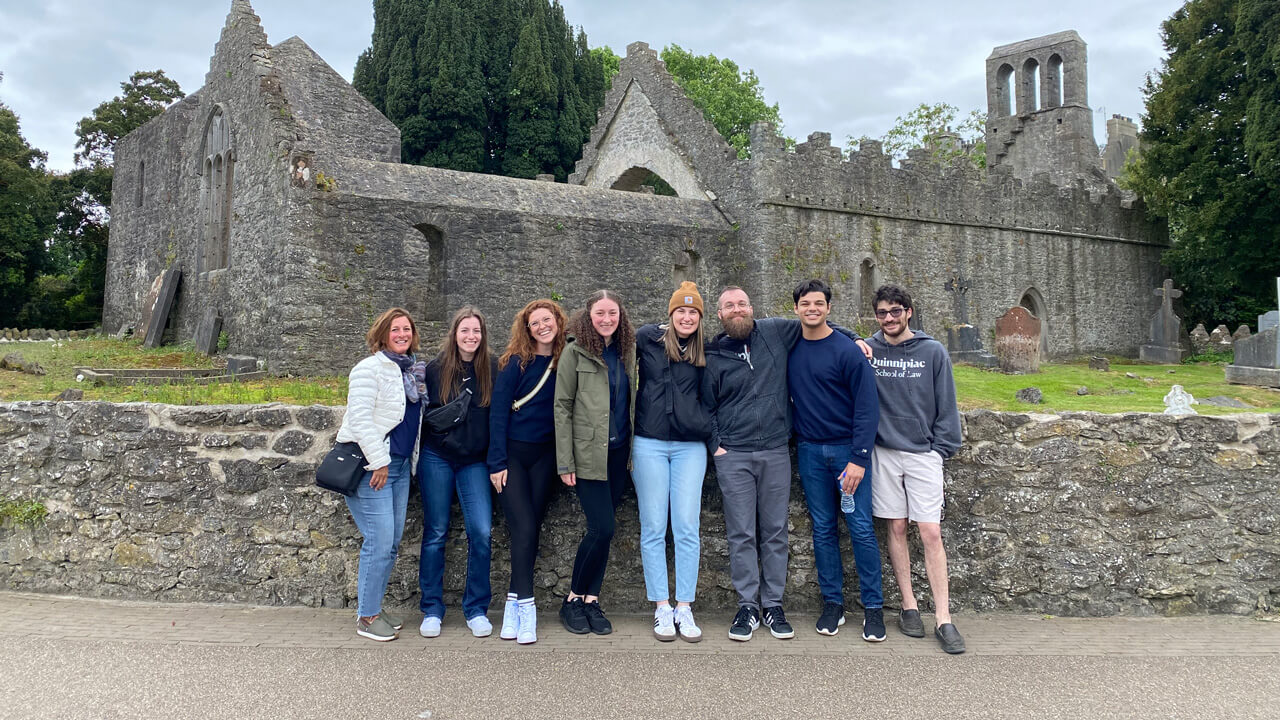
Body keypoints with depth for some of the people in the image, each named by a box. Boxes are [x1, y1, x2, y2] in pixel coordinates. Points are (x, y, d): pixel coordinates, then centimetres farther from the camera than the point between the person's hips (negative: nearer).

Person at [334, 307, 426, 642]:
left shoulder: (415, 371, 15)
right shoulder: (370, 369, -7)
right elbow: (359, 417, -15)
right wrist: (379, 461, -18)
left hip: (401, 464, 7)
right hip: (372, 464, -7)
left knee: (392, 542, 8)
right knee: (380, 541, -9)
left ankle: (371, 607, 21)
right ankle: (367, 617, 3)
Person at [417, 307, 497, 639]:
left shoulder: (491, 369, 0)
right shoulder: (436, 368, -1)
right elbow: (424, 410, 8)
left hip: (474, 461, 0)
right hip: (437, 458, 0)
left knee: (481, 532, -7)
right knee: (435, 533, 6)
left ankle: (476, 609, 9)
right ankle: (431, 609, 18)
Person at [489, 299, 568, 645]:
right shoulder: (516, 362, -6)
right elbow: (498, 411, -8)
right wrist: (497, 461, -12)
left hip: (544, 456, 4)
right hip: (511, 452, -3)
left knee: (531, 529, 5)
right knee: (524, 529, -10)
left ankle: (514, 603, 14)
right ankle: (526, 608, -4)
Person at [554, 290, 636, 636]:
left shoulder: (627, 351, 8)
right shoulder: (575, 351, -5)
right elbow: (562, 406, -6)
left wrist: (637, 447, 6)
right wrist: (565, 462, -10)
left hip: (618, 451, 5)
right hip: (588, 452, -4)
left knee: (601, 529, 8)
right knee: (603, 528, -9)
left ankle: (591, 599, 20)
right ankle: (573, 599, 9)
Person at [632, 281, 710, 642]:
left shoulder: (706, 350, 9)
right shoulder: (647, 338, 3)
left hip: (690, 446, 1)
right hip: (649, 444, -1)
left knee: (687, 528, 0)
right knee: (653, 528, 2)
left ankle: (684, 608, 8)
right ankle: (662, 608, 10)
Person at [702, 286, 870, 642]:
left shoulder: (775, 332, 5)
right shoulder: (713, 357, 4)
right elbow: (706, 407, 11)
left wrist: (854, 338, 9)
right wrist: (715, 445, 2)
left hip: (775, 452, 1)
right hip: (733, 455, -1)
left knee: (775, 531, 7)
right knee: (741, 534, 0)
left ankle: (773, 605, 17)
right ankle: (747, 606, 11)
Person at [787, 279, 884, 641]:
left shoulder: (847, 350, -8)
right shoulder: (789, 348, 5)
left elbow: (867, 405, -10)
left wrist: (859, 458, -15)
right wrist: (794, 434, 4)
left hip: (848, 448, -3)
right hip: (810, 451, 4)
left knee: (861, 528, -2)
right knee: (823, 529, 8)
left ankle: (873, 607, 9)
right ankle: (832, 603, 18)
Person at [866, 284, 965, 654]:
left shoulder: (932, 351, 0)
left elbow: (946, 404, 3)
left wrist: (941, 446, -1)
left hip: (924, 453, -1)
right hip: (883, 452, 1)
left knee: (931, 532, -5)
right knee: (897, 528, 6)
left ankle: (943, 618, 0)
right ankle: (909, 606, 17)